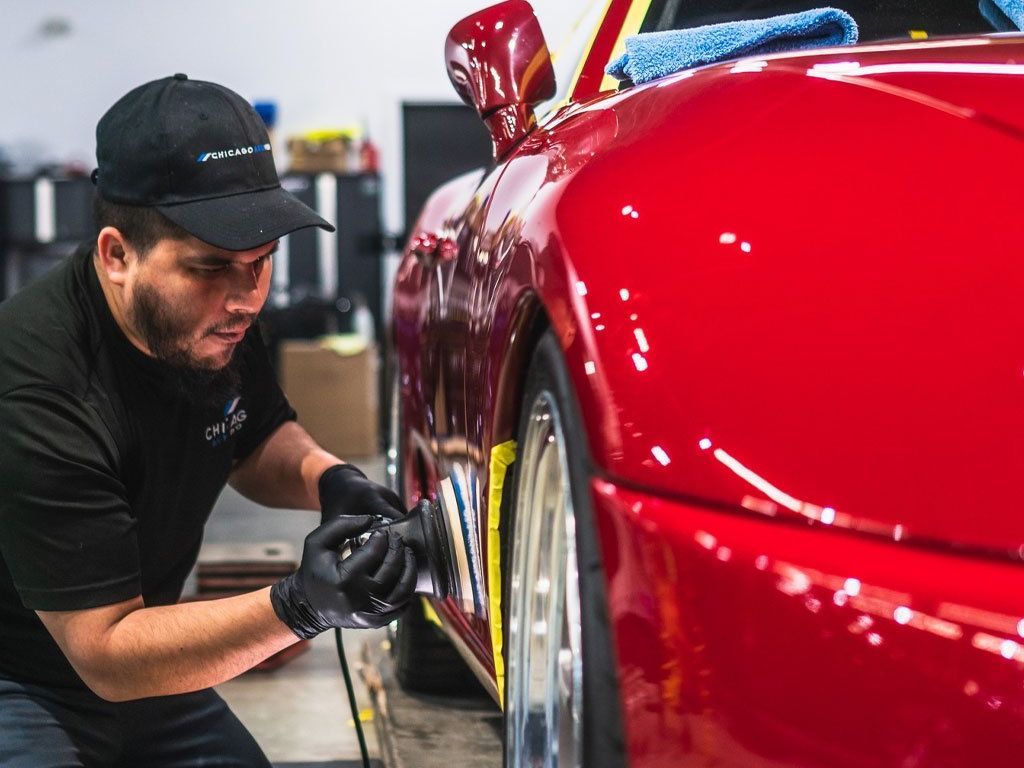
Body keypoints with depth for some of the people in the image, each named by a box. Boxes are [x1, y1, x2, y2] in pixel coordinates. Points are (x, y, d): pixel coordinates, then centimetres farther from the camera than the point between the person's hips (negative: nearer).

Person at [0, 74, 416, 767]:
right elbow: (105, 652, -28)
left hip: (138, 672, 7)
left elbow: (257, 443, 11)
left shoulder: (212, 320, -9)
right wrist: (298, 609, -39)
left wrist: (328, 481, -11)